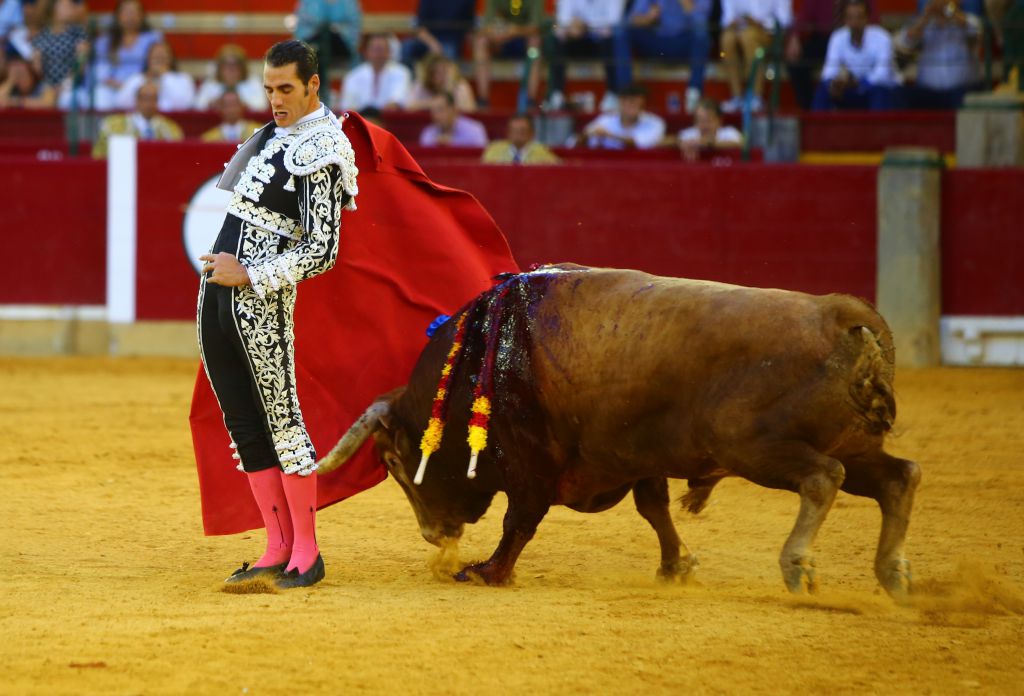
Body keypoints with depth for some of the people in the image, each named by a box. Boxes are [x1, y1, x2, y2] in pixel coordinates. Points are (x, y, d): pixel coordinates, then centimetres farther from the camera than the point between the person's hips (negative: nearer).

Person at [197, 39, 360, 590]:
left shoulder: (320, 155, -13)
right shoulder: (276, 131, 13)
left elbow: (322, 251, -17)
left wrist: (250, 276, -16)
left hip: (259, 303, -9)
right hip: (215, 298, 9)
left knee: (281, 421, -5)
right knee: (245, 425, 9)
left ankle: (306, 553, 1)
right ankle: (277, 550, 13)